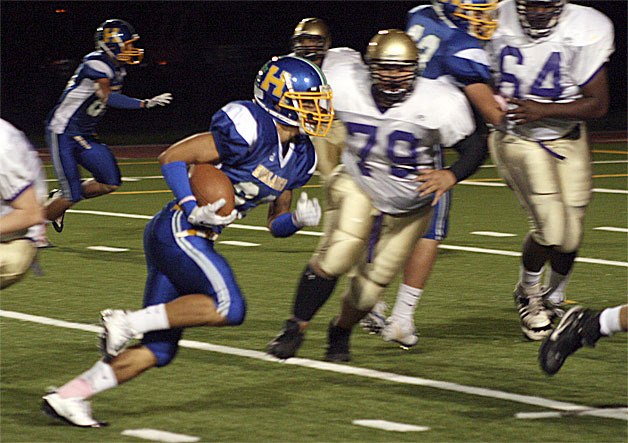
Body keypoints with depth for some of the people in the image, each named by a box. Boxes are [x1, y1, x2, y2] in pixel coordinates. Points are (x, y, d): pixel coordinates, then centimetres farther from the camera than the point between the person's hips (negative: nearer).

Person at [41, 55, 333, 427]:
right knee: (228, 307, -23)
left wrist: (300, 219, -2)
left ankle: (68, 396, 9)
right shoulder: (250, 129, -16)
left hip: (193, 241, 9)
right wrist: (194, 211, -21)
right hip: (178, 231, -9)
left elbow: (276, 223, 19)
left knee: (159, 350, 5)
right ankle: (128, 322, -13)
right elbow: (173, 157, -13)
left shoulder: (299, 158, 12)